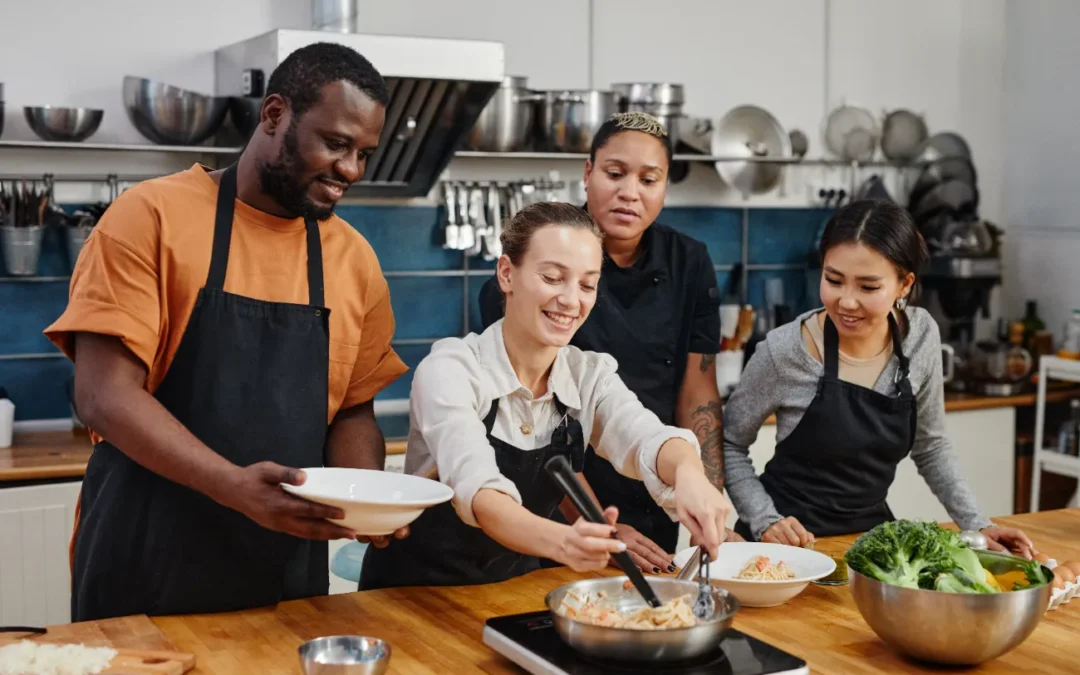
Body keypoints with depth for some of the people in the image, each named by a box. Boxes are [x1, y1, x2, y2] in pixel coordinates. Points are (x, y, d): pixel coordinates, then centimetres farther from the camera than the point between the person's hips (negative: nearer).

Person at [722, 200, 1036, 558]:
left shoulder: (921, 335, -4)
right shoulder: (784, 352, -16)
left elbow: (930, 446, 10)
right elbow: (730, 446, -3)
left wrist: (976, 525, 2)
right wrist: (765, 521, -14)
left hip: (871, 527, 4)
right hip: (792, 538, -3)